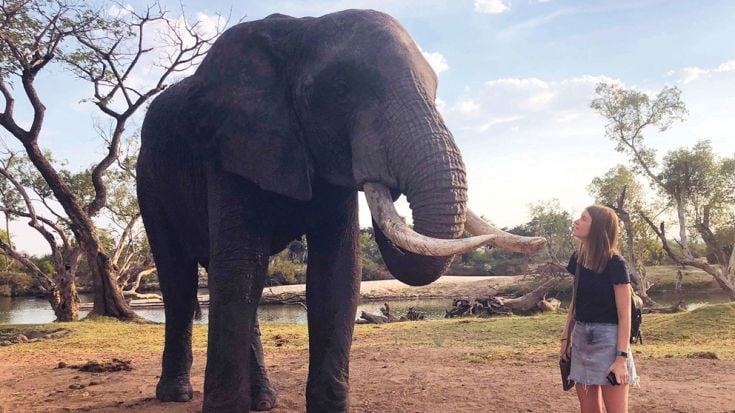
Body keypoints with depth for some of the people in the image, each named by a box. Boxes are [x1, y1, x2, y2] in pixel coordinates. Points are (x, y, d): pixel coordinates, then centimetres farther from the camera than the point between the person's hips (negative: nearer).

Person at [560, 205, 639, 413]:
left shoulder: (614, 264, -14)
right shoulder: (577, 259, 5)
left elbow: (624, 315, -14)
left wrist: (621, 357, -18)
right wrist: (566, 337, 11)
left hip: (608, 339, -7)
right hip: (581, 338, 7)